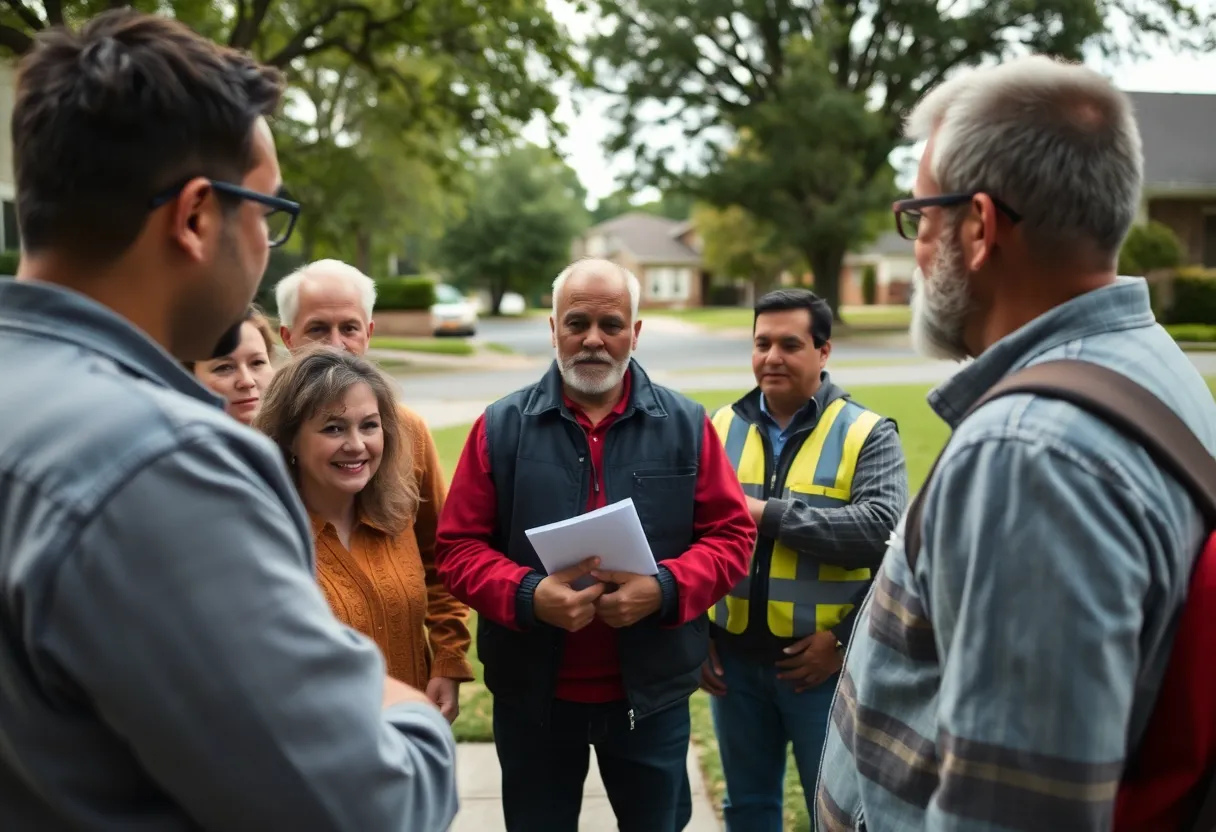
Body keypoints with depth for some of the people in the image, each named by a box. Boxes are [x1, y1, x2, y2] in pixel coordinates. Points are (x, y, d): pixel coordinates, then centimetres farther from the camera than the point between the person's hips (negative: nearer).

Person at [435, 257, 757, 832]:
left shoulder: (686, 425, -1)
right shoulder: (501, 427, -4)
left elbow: (731, 534, -2)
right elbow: (458, 547, -4)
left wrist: (665, 589, -20)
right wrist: (528, 596, -23)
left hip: (652, 693, 1)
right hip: (532, 696, 0)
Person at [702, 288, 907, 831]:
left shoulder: (867, 434, -6)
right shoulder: (721, 428, 5)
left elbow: (883, 528, -21)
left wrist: (770, 515, -21)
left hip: (824, 661, -3)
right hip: (735, 658, 3)